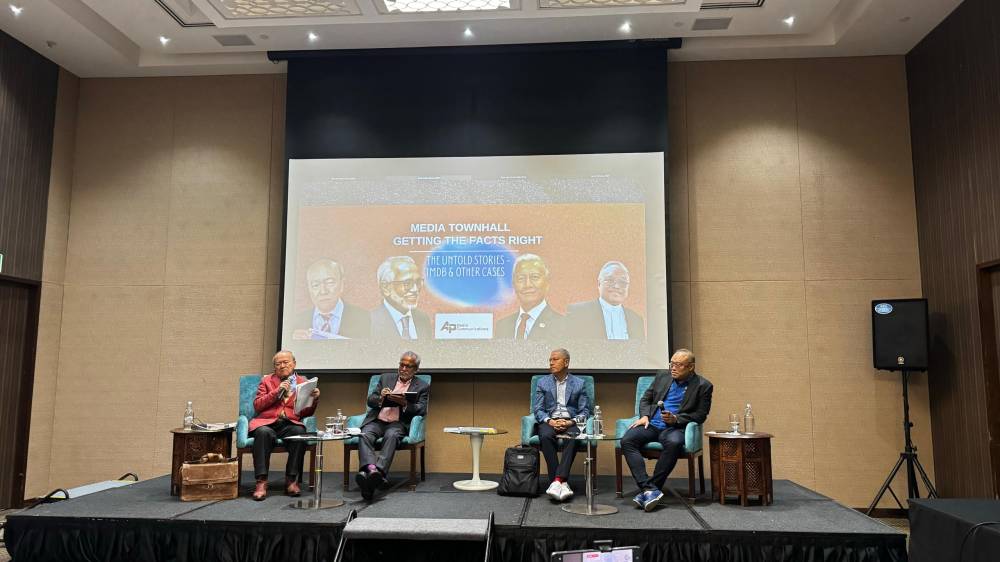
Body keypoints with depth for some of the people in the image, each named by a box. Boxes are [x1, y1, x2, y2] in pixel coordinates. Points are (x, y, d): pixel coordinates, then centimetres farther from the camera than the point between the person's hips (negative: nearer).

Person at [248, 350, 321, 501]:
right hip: (266, 422, 0)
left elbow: (305, 413, 14)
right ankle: (261, 481, -31)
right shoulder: (267, 380, 18)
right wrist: (277, 391, -5)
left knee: (300, 432, -33)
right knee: (263, 432, -35)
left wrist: (314, 399, -5)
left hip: (290, 423, 1)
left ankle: (292, 480, -25)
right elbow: (257, 406, 5)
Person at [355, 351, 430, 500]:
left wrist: (404, 403, -17)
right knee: (365, 435, -31)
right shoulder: (386, 378, 22)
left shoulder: (422, 387, 14)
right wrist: (381, 398, -8)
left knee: (391, 435, -36)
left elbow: (421, 410, 0)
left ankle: (379, 471, -53)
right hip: (377, 420, 2)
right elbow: (370, 400, 15)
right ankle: (371, 469, -51)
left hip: (398, 423, -2)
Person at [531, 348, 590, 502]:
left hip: (570, 422, -1)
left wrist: (570, 422, -13)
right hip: (549, 421, 1)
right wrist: (549, 421, -13)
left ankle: (557, 480, -41)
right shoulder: (543, 382, 16)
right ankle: (563, 483, -33)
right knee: (546, 436, -34)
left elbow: (585, 411, 6)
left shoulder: (579, 383, 13)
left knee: (573, 438, -36)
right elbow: (537, 409, 7)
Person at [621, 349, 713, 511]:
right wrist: (644, 416, 0)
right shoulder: (662, 378, 17)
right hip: (651, 424, 4)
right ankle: (649, 489, -31)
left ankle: (649, 489, -28)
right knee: (627, 440, -25)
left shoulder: (703, 386, 5)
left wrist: (675, 419, -13)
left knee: (673, 443, -39)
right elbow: (645, 399, 20)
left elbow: (700, 415, 0)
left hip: (675, 427, -3)